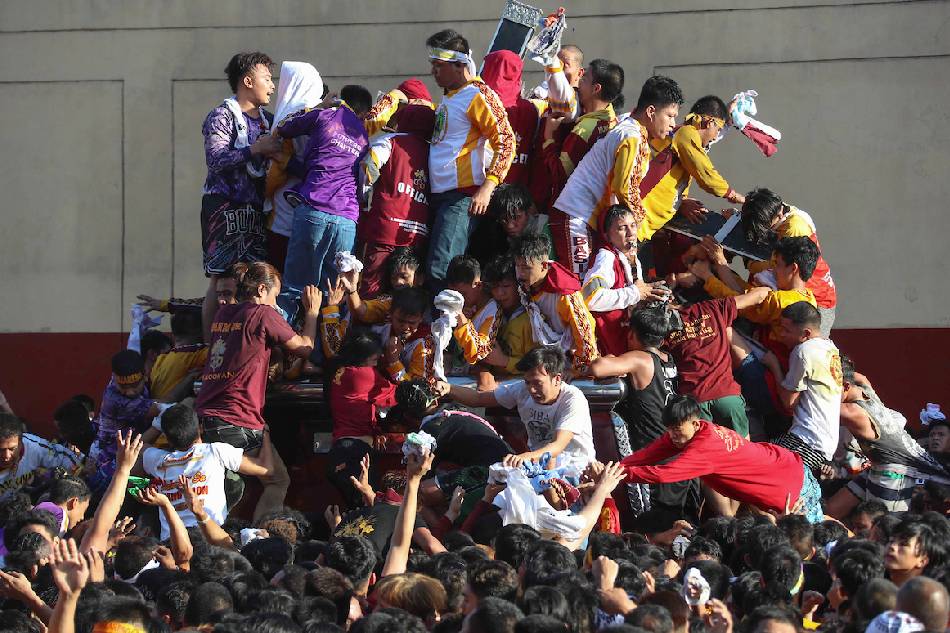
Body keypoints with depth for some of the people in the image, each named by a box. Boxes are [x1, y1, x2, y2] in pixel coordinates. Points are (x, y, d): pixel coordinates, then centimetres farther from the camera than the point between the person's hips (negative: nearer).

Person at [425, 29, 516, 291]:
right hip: (439, 194, 10)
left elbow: (506, 142, -14)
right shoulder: (448, 97, 19)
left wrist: (487, 187, -21)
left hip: (463, 197, -10)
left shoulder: (478, 95, -9)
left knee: (441, 271, -19)